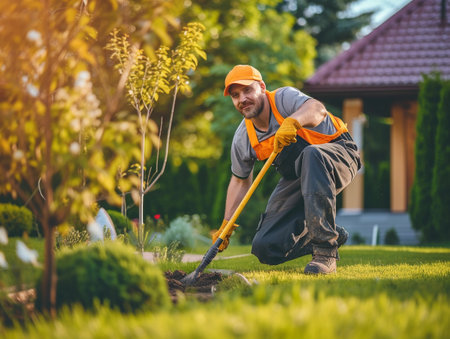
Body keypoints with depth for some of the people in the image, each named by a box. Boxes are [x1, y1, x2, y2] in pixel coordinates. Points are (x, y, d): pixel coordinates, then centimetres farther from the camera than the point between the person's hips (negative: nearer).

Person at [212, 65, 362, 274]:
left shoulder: (284, 98, -20)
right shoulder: (242, 139, -3)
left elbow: (317, 110, -41)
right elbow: (239, 181, 11)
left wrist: (292, 121, -61)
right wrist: (225, 226, 9)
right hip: (296, 178, 6)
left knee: (311, 155, -44)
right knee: (265, 248, -7)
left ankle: (325, 251, -40)